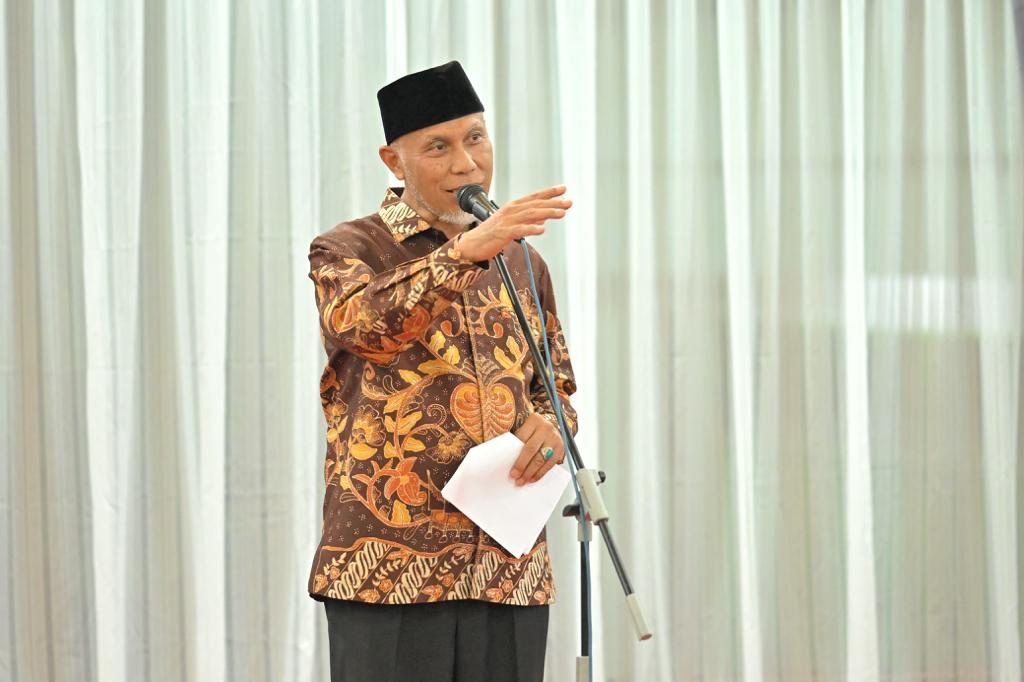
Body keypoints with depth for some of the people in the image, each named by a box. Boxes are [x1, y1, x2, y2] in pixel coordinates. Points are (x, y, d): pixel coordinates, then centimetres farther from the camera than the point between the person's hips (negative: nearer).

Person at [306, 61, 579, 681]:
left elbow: (559, 389, 25)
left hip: (511, 575, 4)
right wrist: (467, 251, -35)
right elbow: (364, 326, -20)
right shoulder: (347, 251, 2)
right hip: (388, 569, -4)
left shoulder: (522, 264, 17)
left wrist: (549, 424, 0)